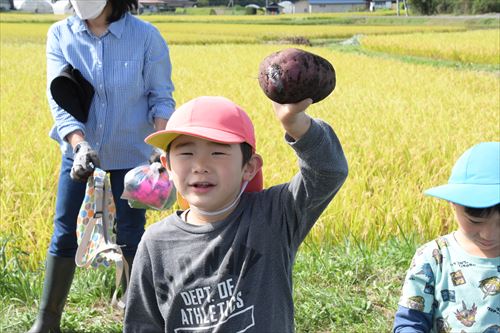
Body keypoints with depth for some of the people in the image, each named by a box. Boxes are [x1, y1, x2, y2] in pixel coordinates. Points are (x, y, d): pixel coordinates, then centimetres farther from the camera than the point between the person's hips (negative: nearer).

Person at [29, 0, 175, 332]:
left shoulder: (146, 36, -14)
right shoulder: (60, 35, -8)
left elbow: (161, 96, -7)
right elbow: (60, 98, -14)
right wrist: (80, 144, -29)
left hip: (131, 154, -2)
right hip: (79, 151, 2)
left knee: (130, 237, 6)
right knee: (64, 234, 5)